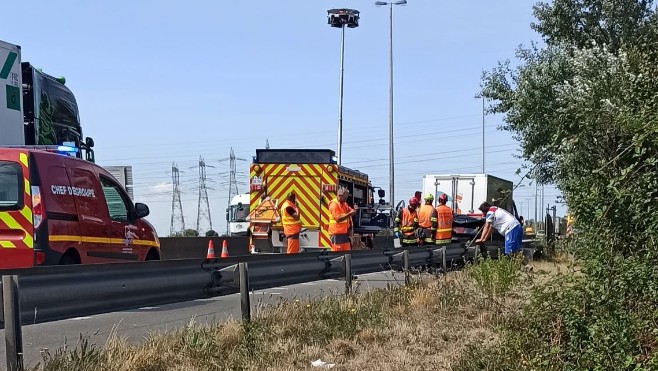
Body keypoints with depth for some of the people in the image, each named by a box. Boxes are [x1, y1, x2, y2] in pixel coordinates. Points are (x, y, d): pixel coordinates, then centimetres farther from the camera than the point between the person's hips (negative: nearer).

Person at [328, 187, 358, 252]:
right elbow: (338, 219, -22)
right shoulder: (334, 204, -14)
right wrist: (349, 214, -24)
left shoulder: (344, 203, 15)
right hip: (337, 233, -9)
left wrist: (354, 209, -1)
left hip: (345, 232, 9)